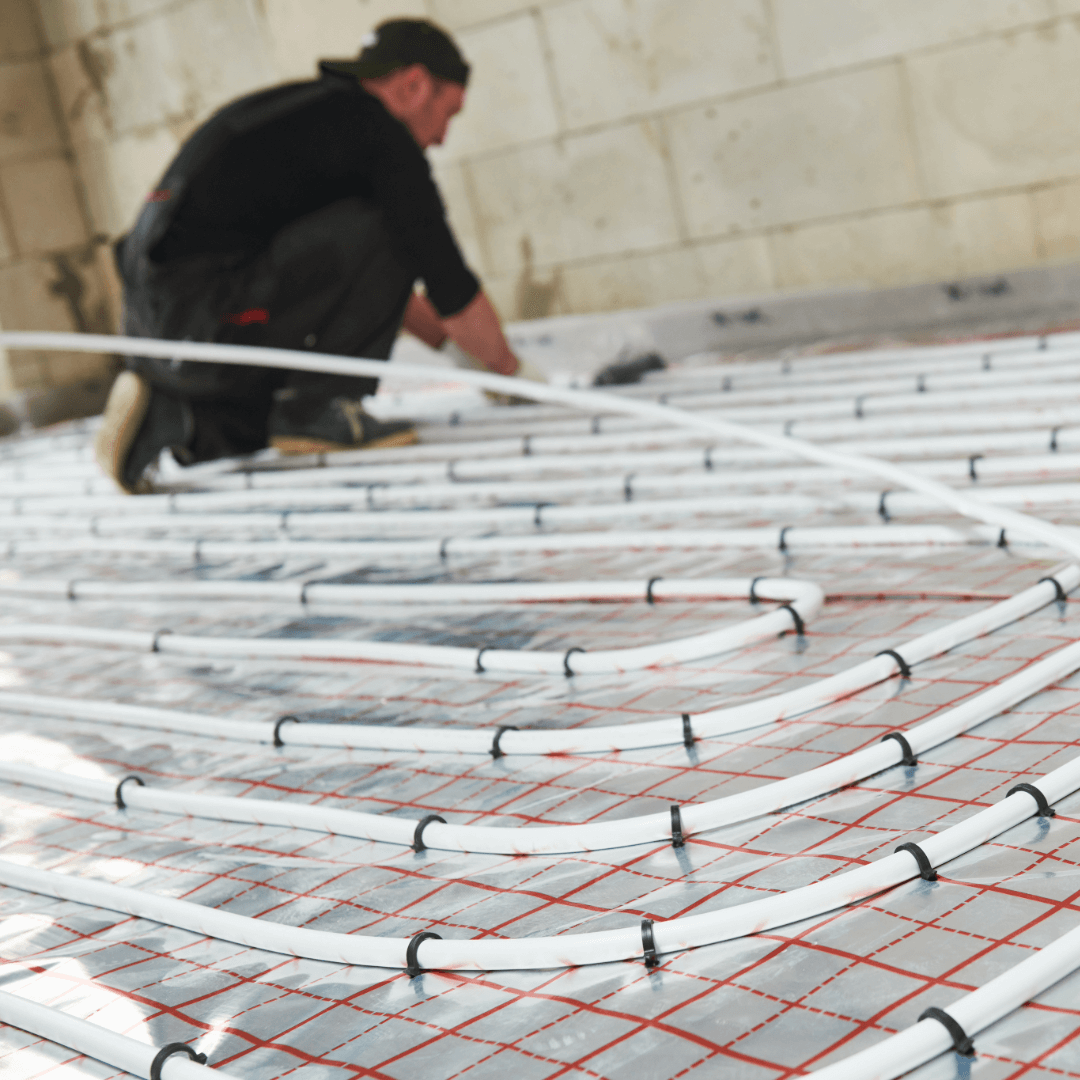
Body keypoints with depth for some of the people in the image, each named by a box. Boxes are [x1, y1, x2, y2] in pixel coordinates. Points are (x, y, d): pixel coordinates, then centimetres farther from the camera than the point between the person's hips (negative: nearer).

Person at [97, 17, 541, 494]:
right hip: (207, 321, -9)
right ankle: (316, 407, -4)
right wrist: (512, 372, 11)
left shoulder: (309, 108, 23)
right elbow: (451, 287, -5)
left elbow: (374, 279, 33)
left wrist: (454, 346, 36)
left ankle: (164, 415, 10)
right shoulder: (378, 132, -5)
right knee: (385, 230, -9)